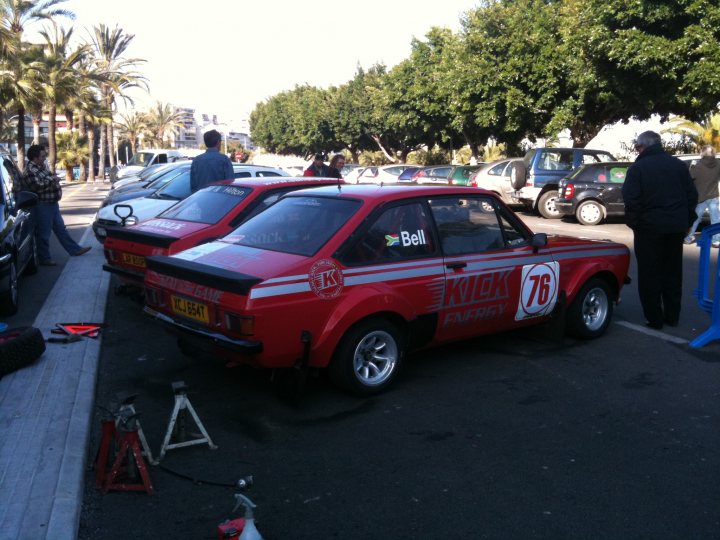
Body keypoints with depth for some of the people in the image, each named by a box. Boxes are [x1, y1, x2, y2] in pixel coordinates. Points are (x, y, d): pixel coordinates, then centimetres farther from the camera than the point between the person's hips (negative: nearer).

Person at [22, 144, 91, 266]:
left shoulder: (42, 166, 12)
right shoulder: (30, 171, -17)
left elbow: (51, 179, 26)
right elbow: (38, 186, -29)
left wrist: (55, 180, 6)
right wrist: (52, 179, -17)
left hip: (52, 203, 10)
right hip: (42, 206, -10)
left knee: (61, 229, 15)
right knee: (43, 233, 0)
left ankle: (75, 249, 21)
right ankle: (45, 259, 8)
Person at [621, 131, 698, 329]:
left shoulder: (638, 167, -8)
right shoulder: (678, 165, 6)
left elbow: (631, 200, -13)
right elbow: (692, 196, 8)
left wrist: (633, 223, -2)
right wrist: (687, 222, 15)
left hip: (650, 228, -5)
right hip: (676, 228, 5)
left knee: (650, 275, 4)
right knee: (672, 272, 15)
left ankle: (654, 318, 6)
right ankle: (672, 316, 21)